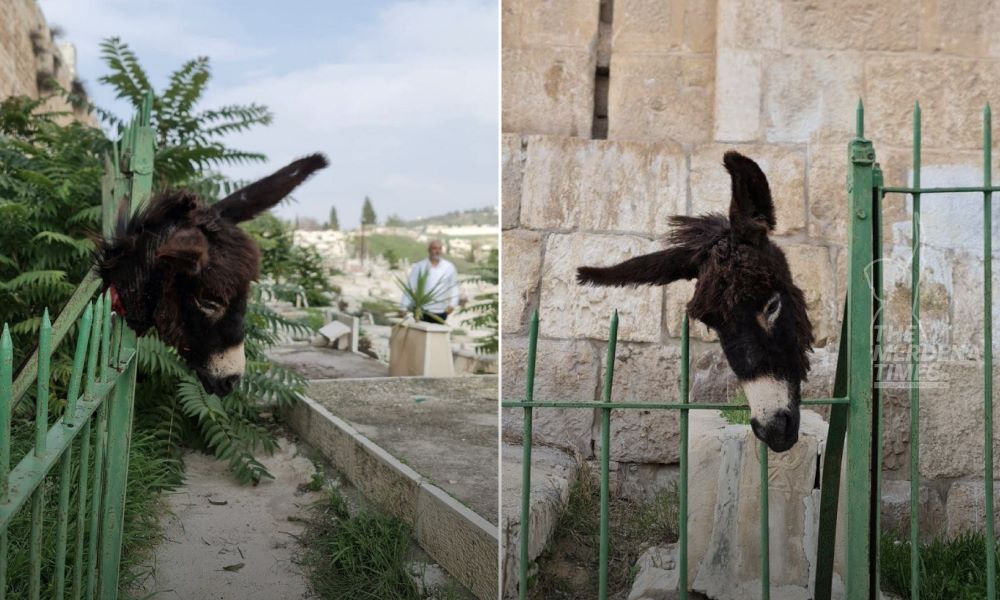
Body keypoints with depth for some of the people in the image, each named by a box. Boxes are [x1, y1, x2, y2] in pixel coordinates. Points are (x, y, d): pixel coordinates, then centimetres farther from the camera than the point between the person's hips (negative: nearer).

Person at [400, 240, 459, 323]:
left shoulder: (449, 267, 2)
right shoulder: (419, 267, -2)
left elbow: (454, 286, 7)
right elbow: (410, 287, -2)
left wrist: (452, 304, -2)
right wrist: (403, 307, -6)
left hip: (441, 312, 2)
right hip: (422, 311, -1)